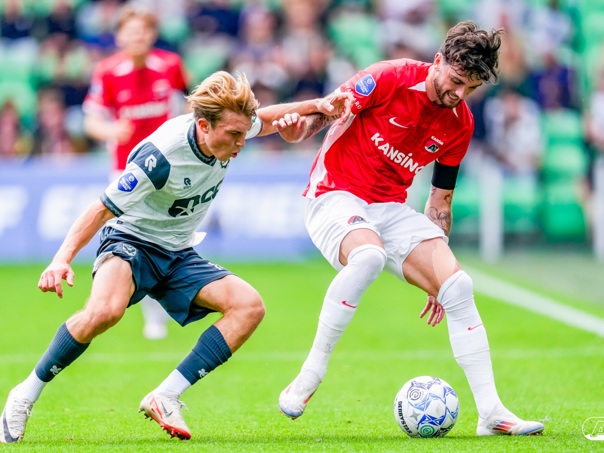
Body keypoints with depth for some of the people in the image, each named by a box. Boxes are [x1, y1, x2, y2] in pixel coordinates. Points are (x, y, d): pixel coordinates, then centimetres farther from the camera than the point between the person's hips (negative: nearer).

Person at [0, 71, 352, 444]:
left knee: (250, 306, -17)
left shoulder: (227, 130, -9)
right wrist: (63, 259, -33)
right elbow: (103, 209, -23)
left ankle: (165, 398, -17)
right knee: (105, 310, -39)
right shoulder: (161, 155, -29)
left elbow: (266, 119, 17)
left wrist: (315, 106, 6)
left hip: (178, 257, 7)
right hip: (131, 243, -7)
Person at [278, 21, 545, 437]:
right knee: (368, 256, -39)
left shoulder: (460, 125, 5)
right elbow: (329, 110, -8)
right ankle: (310, 375, -26)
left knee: (458, 285, -12)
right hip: (336, 195, -6)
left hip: (391, 208, 6)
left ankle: (491, 413, -7)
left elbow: (440, 199, 15)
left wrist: (438, 279, 16)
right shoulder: (392, 79, -12)